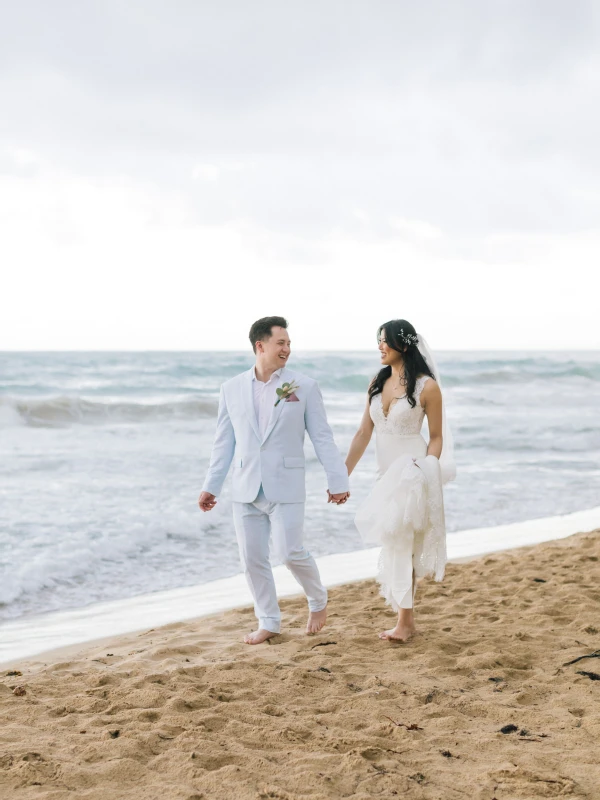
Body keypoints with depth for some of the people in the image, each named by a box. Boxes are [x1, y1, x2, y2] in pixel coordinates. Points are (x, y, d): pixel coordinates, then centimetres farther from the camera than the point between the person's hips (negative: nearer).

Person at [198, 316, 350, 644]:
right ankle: (269, 622, 20)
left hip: (285, 488, -3)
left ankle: (318, 601, 19)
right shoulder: (232, 389, 6)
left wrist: (338, 481, -2)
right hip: (246, 490, 3)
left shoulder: (304, 386, 0)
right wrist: (210, 486, 7)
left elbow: (322, 438, 0)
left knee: (290, 552, -10)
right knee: (252, 559, 5)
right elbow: (224, 442, 10)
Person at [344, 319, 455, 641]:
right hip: (386, 471, 6)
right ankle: (406, 619, 17)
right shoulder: (378, 382, 7)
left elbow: (436, 437, -3)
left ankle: (404, 621, 2)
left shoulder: (426, 386, -9)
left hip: (412, 472, -6)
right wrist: (343, 475, 5)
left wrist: (427, 473, -13)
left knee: (398, 544, -7)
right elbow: (363, 433, 8)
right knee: (397, 546, 9)